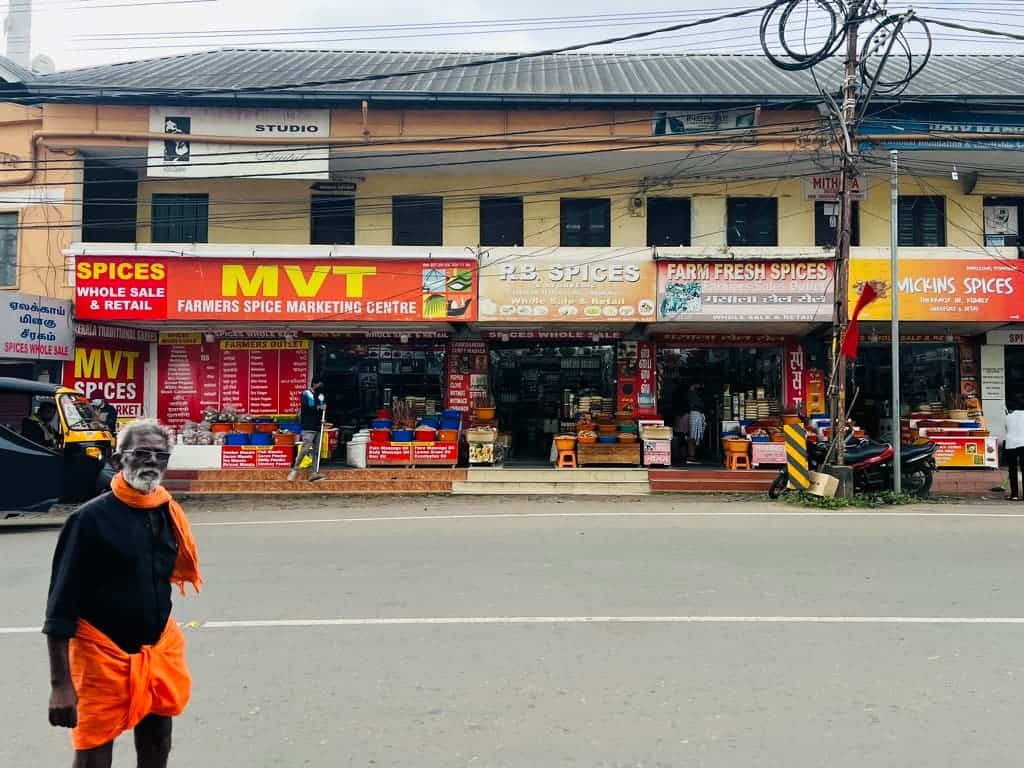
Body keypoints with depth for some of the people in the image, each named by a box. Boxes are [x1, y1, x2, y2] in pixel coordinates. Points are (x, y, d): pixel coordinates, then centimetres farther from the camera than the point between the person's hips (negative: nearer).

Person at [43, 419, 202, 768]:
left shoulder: (168, 514, 3)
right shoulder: (91, 518, -14)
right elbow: (60, 608, -14)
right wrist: (60, 684, -17)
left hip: (158, 654, 5)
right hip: (103, 657, -5)